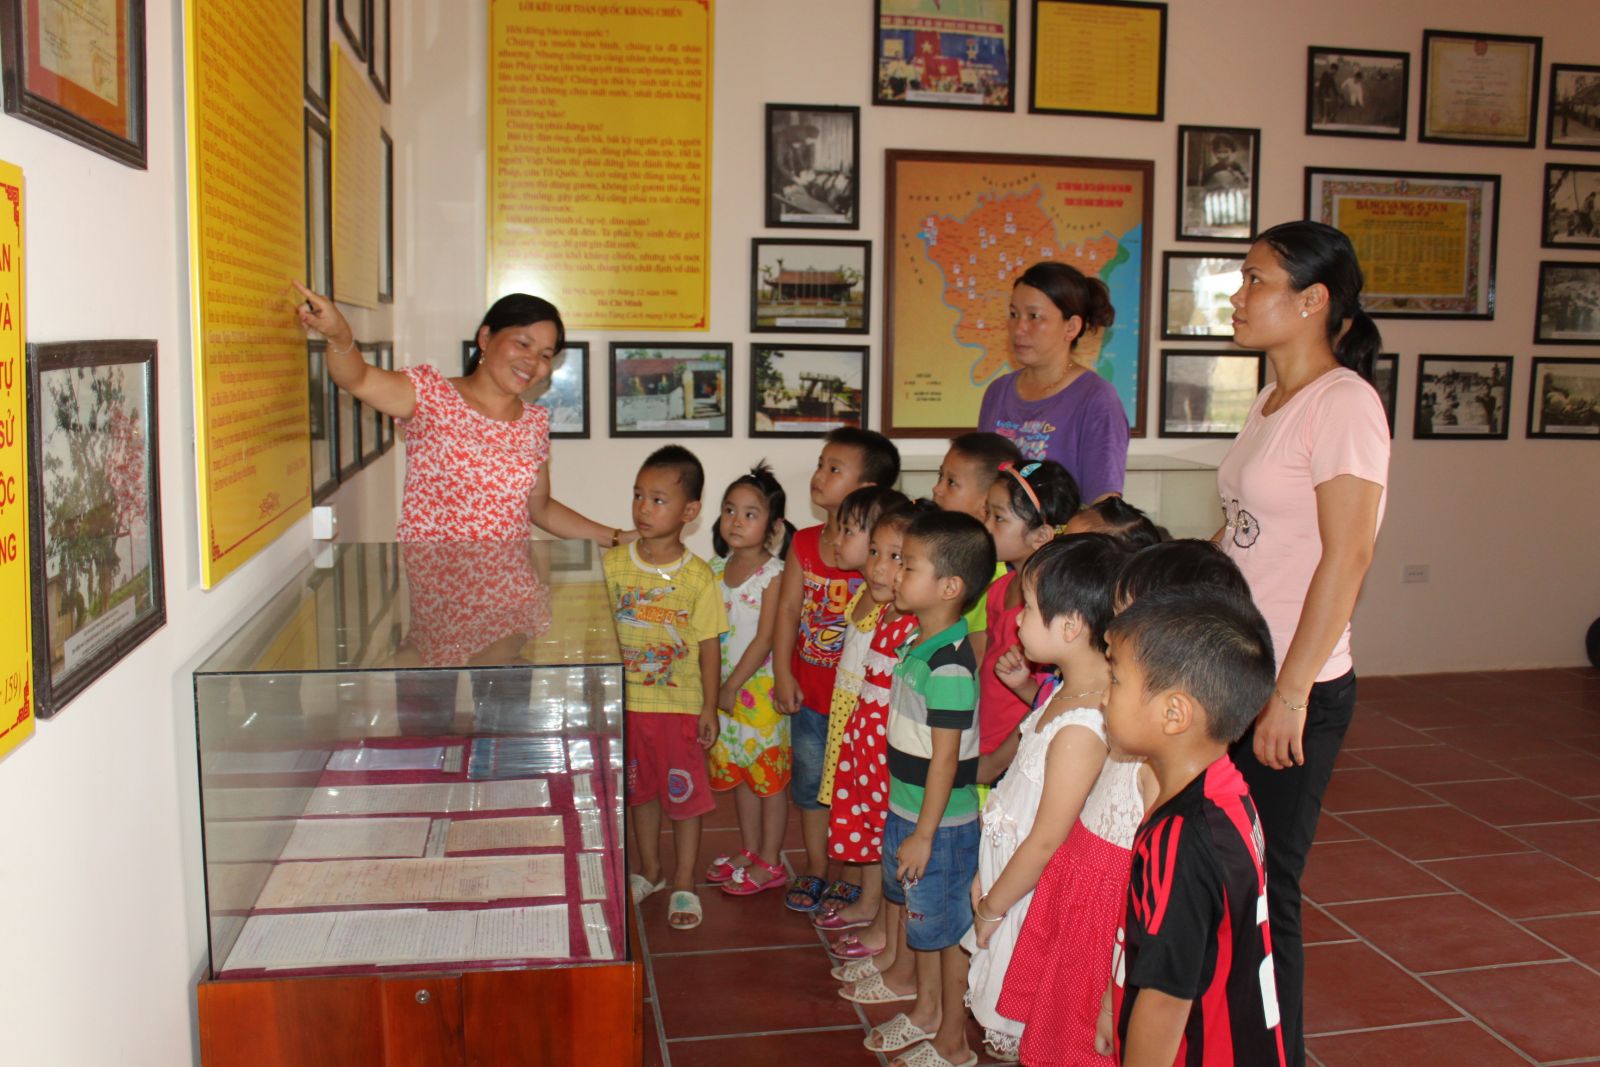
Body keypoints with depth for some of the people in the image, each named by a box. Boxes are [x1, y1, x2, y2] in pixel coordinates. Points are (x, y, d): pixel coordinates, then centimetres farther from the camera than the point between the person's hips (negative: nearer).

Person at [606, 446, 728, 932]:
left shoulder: (698, 576, -10)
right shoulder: (613, 564, -4)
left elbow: (709, 645, -5)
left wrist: (709, 708, -5)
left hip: (680, 704, -3)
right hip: (627, 702, 3)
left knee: (684, 796, 7)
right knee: (641, 791, 19)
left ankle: (684, 885, 23)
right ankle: (648, 870, 38)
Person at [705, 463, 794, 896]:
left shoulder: (774, 573, -16)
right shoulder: (718, 568, 4)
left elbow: (764, 639, -18)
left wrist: (732, 686, -15)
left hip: (760, 688, -7)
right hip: (724, 687, 7)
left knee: (770, 777, 5)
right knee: (738, 773, 17)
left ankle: (770, 862, 18)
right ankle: (750, 851, 32)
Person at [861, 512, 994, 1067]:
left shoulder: (950, 664, -26)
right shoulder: (920, 644, 3)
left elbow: (945, 756, -23)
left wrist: (924, 833, -19)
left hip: (940, 823, -9)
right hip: (906, 811, 9)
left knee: (947, 930, 7)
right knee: (916, 914, 23)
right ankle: (925, 1012, 43)